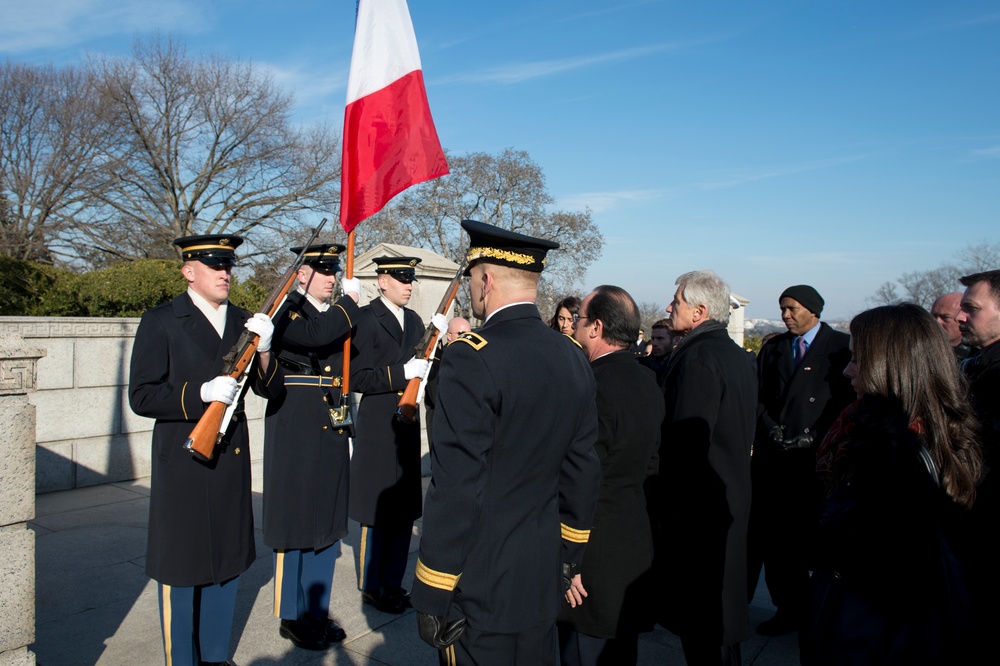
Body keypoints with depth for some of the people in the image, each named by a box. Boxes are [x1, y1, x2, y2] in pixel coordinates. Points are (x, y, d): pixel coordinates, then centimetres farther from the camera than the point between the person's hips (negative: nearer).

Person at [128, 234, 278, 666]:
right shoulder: (160, 322, -6)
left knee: (228, 561, 15)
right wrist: (200, 393, -25)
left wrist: (263, 348, -14)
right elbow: (141, 396, -12)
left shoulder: (243, 321, 10)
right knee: (181, 568, 6)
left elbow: (268, 387, 4)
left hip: (232, 460, 6)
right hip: (183, 463, -5)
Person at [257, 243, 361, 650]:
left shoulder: (335, 315, 14)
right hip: (295, 435, -7)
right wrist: (351, 301, -17)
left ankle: (317, 612, 29)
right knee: (295, 525, 4)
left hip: (331, 433, 7)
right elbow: (315, 336, -29)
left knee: (327, 524, 14)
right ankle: (292, 617, 21)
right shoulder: (286, 312, -7)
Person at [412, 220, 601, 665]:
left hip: (480, 593, -6)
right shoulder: (573, 359, 2)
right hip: (543, 584, 7)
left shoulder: (472, 358, -20)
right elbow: (582, 473, 8)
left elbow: (456, 490, -21)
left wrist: (432, 596, -12)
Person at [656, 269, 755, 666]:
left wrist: (670, 509, -15)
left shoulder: (697, 358, -20)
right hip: (732, 495, 10)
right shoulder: (735, 354, 10)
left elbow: (686, 443, -23)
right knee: (723, 600, 22)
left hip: (700, 503, -10)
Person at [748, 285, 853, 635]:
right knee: (762, 529, 4)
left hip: (814, 458, -4)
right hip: (772, 455, 4)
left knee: (807, 534, 1)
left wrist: (817, 440, -8)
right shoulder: (772, 348, 14)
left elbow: (848, 400, -4)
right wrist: (771, 431, 0)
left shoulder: (841, 346, -1)